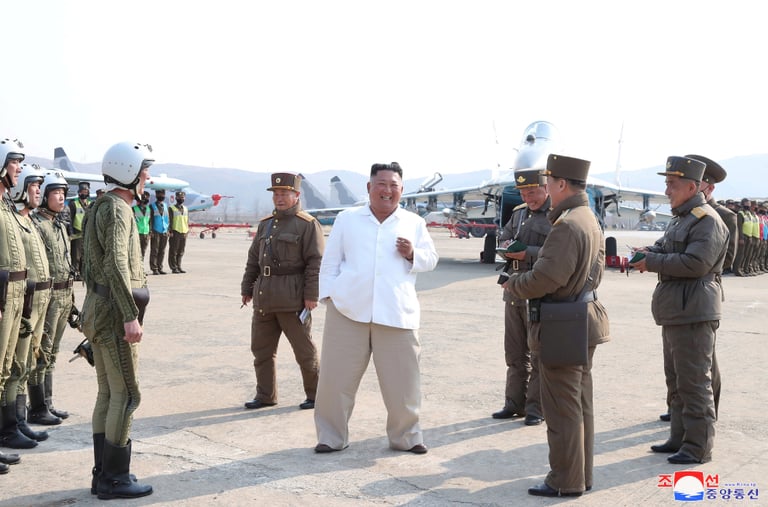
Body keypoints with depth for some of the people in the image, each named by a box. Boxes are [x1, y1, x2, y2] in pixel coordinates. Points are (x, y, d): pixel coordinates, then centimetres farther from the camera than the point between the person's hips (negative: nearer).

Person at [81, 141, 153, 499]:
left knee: (108, 394, 13)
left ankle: (104, 475, 19)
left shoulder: (100, 208, 17)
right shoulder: (117, 209, -14)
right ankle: (115, 479, 2)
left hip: (99, 309, 10)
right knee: (126, 395, -4)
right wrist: (131, 316, -25)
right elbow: (116, 266, -24)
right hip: (114, 310, -10)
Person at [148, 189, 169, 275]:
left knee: (162, 251, 5)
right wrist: (151, 231, -10)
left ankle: (160, 268, 11)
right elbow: (150, 219, -3)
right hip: (155, 232, -4)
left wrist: (168, 230, 9)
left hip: (164, 232, 5)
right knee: (154, 251, -3)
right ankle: (154, 269, -2)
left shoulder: (165, 206, 15)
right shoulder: (152, 206, 1)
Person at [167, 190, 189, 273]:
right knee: (173, 251, -2)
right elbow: (170, 221, -5)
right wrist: (171, 232, -12)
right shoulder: (171, 208, 1)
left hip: (184, 232, 5)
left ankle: (179, 267, 13)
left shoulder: (186, 209, 16)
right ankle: (174, 268, 0)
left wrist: (187, 231, 8)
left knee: (181, 252, 8)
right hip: (175, 232, -5)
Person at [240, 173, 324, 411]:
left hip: (292, 299, -7)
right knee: (261, 348, 10)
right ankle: (265, 395, 22)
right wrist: (247, 288, 15)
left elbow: (316, 262, -12)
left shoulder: (308, 224, -6)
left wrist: (311, 295, -17)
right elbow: (253, 258, 19)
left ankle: (316, 394, 17)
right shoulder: (265, 224, 15)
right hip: (265, 297, 7)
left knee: (304, 349, 3)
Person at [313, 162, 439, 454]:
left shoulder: (414, 223, 13)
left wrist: (412, 254, -6)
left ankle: (406, 436, 21)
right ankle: (331, 436, 17)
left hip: (396, 313, 0)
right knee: (336, 377, 2)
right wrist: (328, 295, 2)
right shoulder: (347, 219, 12)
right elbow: (331, 261, 11)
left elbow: (431, 260, 14)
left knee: (403, 381, 2)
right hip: (348, 310, 0)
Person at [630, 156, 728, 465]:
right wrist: (649, 251, 0)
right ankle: (679, 438, 27)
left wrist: (651, 262, -17)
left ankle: (698, 447, 3)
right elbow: (666, 246, 23)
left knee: (694, 382, -5)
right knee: (676, 380, 17)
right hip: (674, 312, 11)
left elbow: (695, 263, -23)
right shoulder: (679, 218, 18)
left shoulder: (708, 221, -15)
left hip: (693, 313, -11)